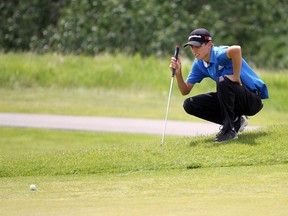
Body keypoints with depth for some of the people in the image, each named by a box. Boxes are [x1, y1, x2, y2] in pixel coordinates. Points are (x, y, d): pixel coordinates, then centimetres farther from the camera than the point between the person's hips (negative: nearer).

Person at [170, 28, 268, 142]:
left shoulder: (219, 54, -24)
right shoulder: (199, 64, 3)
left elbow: (236, 49, -49)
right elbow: (185, 91, 7)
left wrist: (236, 77, -37)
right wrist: (178, 73, -11)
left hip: (253, 98, -8)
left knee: (223, 81, -35)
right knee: (189, 104, -2)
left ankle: (230, 130, -22)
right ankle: (235, 121, 5)